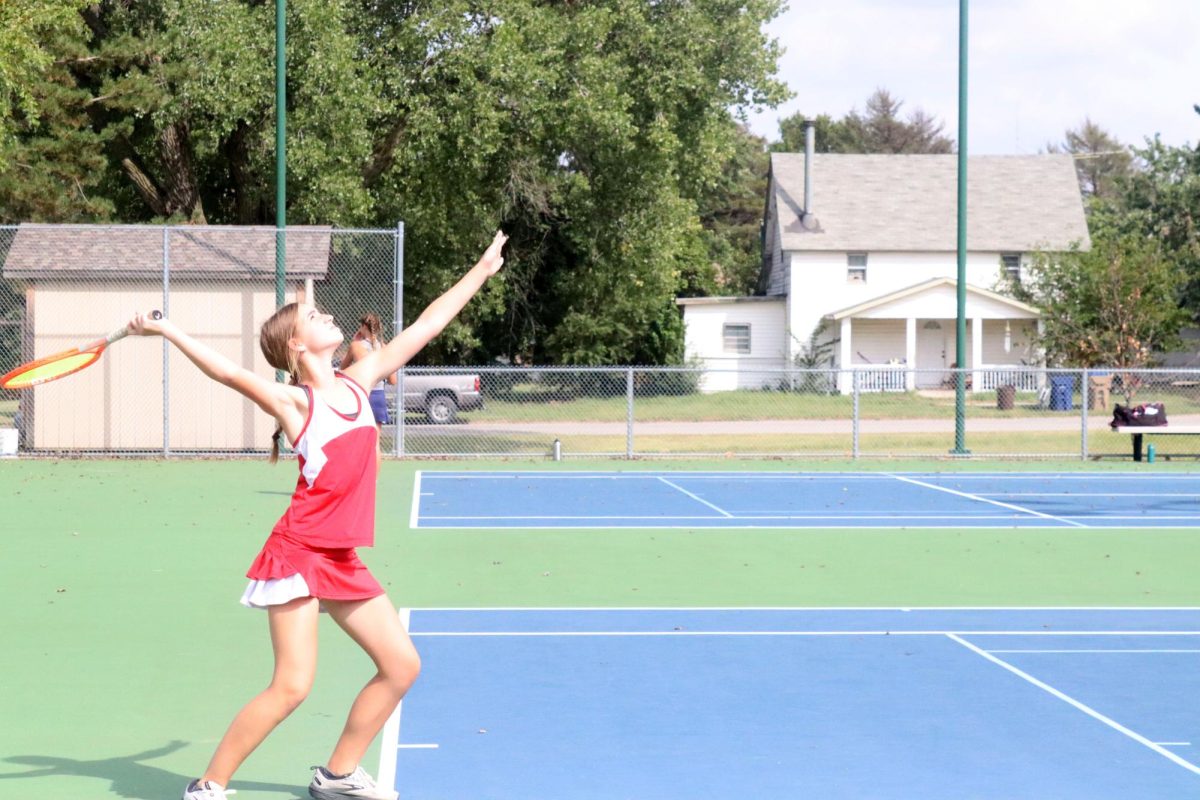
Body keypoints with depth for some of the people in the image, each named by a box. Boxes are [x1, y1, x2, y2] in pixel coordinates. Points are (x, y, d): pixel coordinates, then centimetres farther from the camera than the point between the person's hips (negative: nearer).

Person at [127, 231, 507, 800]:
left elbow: (422, 328, 14)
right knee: (291, 687, -13)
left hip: (343, 560, 8)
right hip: (299, 555, -8)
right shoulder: (293, 403, -9)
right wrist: (166, 332, -33)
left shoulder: (359, 381, 8)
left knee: (401, 666, 10)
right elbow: (229, 372, -23)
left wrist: (482, 270, 20)